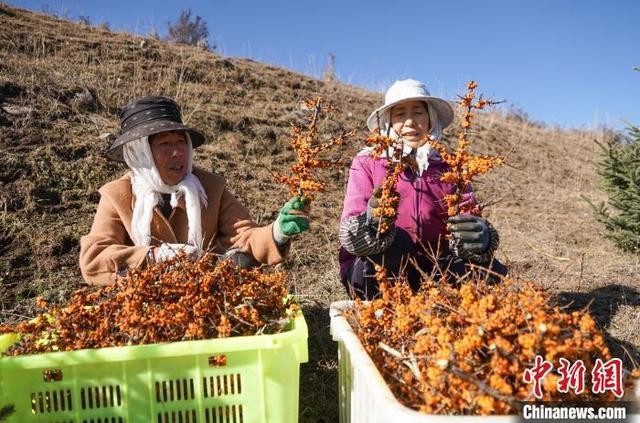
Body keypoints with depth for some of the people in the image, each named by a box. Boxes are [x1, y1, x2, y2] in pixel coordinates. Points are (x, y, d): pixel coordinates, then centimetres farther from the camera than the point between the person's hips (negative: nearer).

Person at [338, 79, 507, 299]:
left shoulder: (447, 166, 5)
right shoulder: (367, 162, -4)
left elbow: (469, 221, -7)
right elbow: (349, 235, -16)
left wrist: (481, 238, -32)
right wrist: (372, 224, -39)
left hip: (429, 271, 3)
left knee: (491, 271, -20)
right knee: (396, 240, -33)